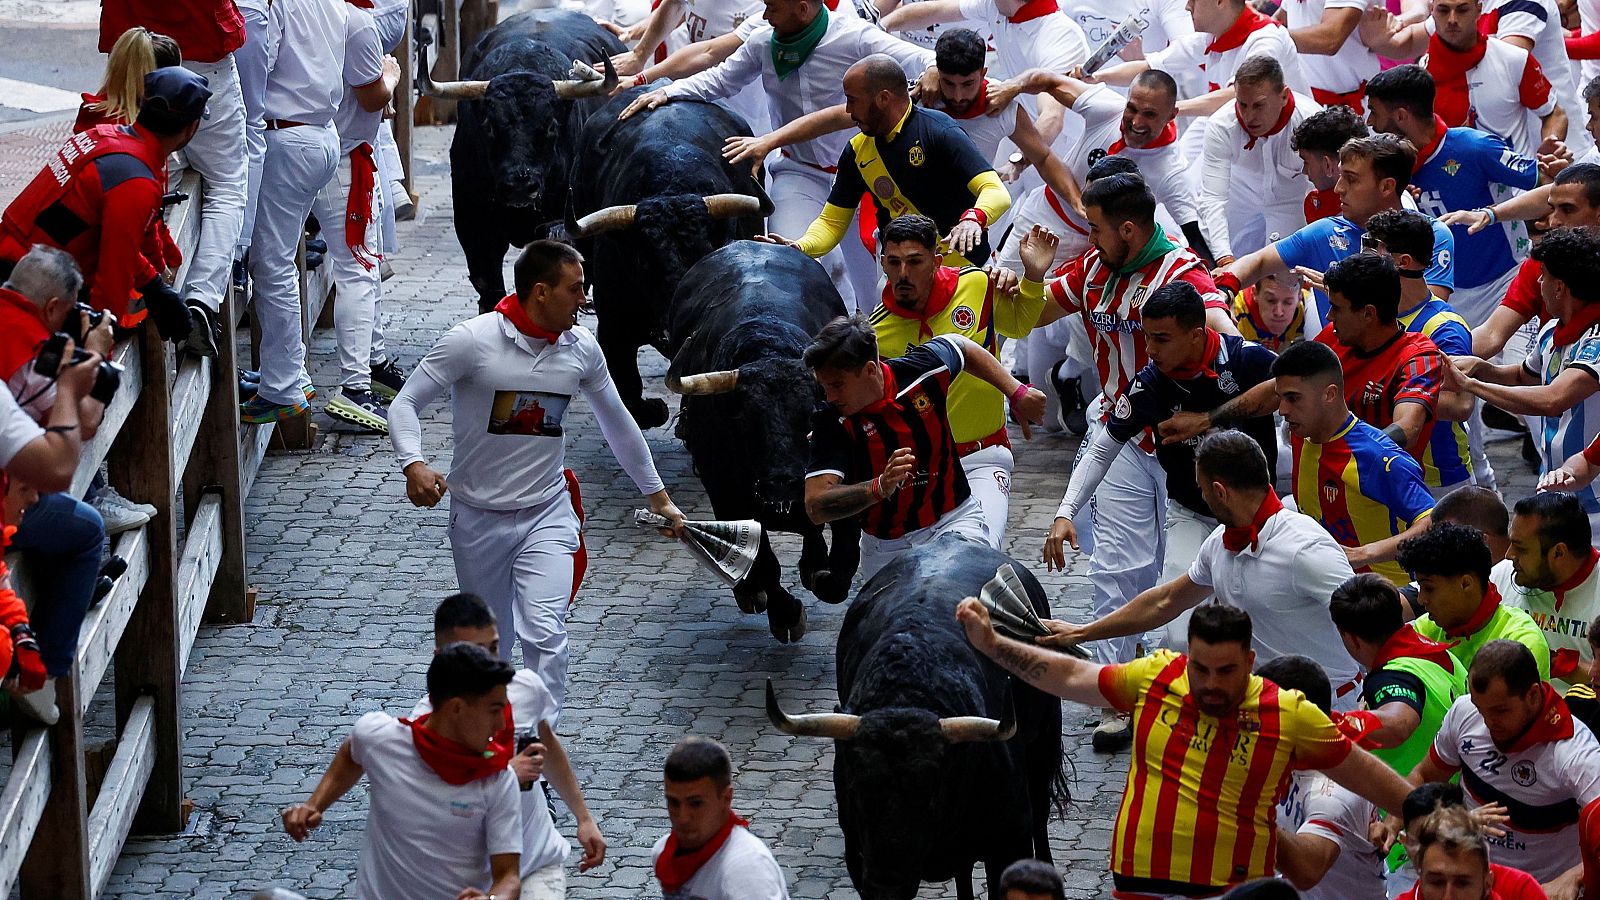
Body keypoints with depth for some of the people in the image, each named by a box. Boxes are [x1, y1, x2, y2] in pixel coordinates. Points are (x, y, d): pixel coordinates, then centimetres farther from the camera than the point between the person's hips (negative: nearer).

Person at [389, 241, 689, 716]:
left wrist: (658, 497, 21)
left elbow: (617, 423, 14)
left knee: (544, 633, -18)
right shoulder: (472, 340, -15)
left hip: (547, 515, 1)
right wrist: (413, 464, -31)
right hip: (479, 515, -1)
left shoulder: (581, 348, -2)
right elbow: (406, 403, -11)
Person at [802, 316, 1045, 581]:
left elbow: (962, 347, 13)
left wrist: (1016, 393, 8)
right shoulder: (830, 420, -18)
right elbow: (816, 507, -26)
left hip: (954, 519, -1)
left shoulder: (924, 367, -13)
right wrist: (879, 488, -42)